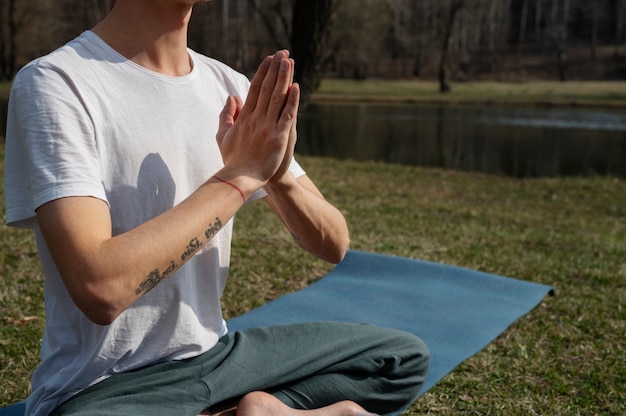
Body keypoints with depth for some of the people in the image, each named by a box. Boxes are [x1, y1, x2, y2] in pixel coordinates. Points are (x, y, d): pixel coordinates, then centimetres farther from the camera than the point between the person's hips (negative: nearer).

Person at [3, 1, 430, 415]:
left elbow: (333, 245, 1)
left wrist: (278, 174, -20)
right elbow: (99, 288, -29)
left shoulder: (234, 89, 1)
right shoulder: (55, 83, -16)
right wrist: (240, 175, -23)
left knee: (406, 356, 6)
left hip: (216, 352, 6)